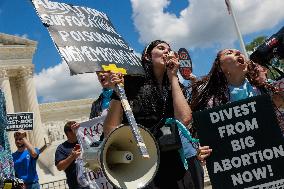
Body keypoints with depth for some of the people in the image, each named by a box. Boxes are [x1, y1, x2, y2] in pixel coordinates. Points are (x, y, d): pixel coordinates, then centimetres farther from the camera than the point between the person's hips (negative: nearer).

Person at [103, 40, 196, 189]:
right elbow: (110, 130, -5)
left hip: (174, 166, 4)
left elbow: (184, 119, -11)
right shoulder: (130, 82, 0)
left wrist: (173, 77, -3)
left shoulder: (173, 89, 12)